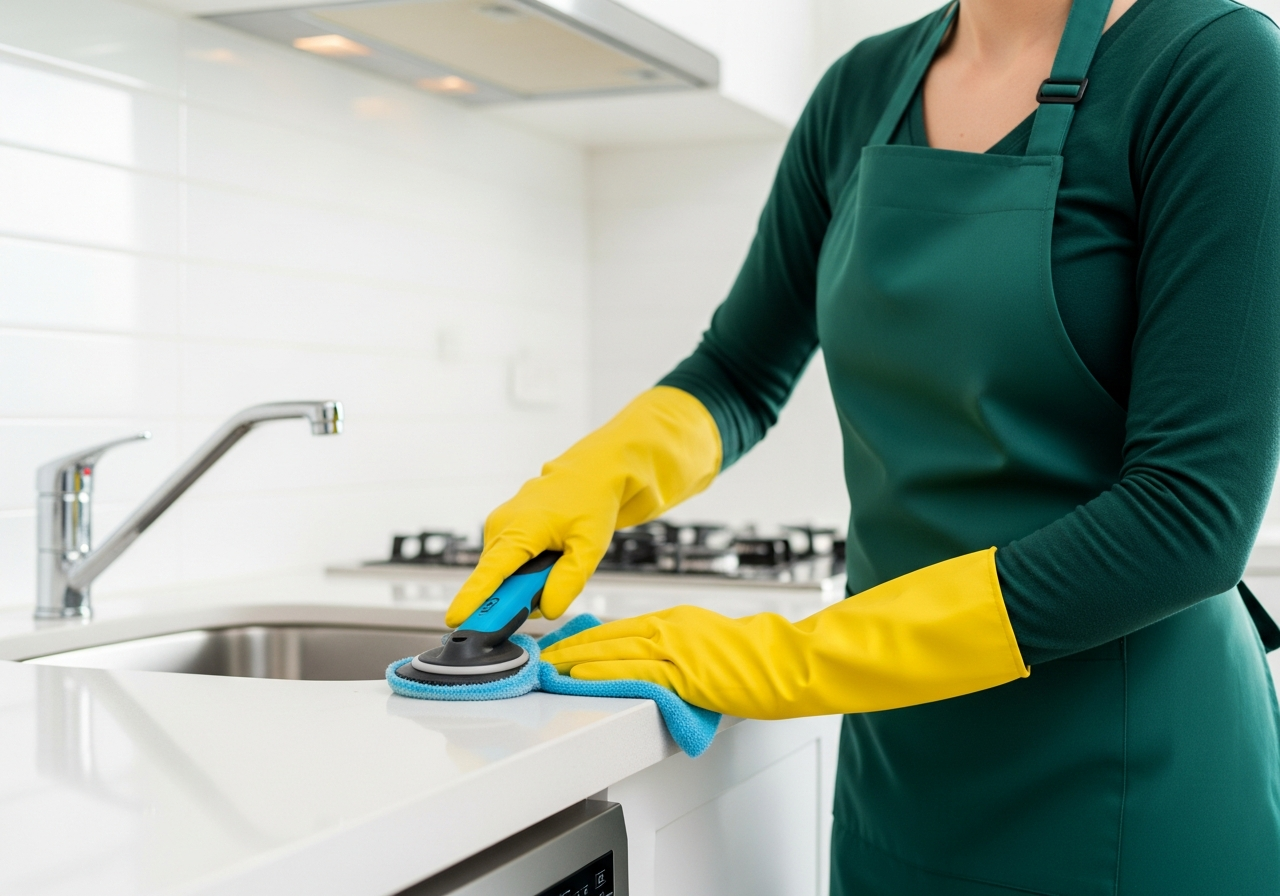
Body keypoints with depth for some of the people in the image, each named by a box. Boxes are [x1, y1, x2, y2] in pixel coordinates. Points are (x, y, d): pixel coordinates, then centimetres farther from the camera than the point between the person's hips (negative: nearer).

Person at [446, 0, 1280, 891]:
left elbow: (1190, 512, -21)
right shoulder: (864, 91, 3)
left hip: (1128, 781, -5)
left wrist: (794, 658, -20)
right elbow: (741, 378, 13)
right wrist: (598, 472, -8)